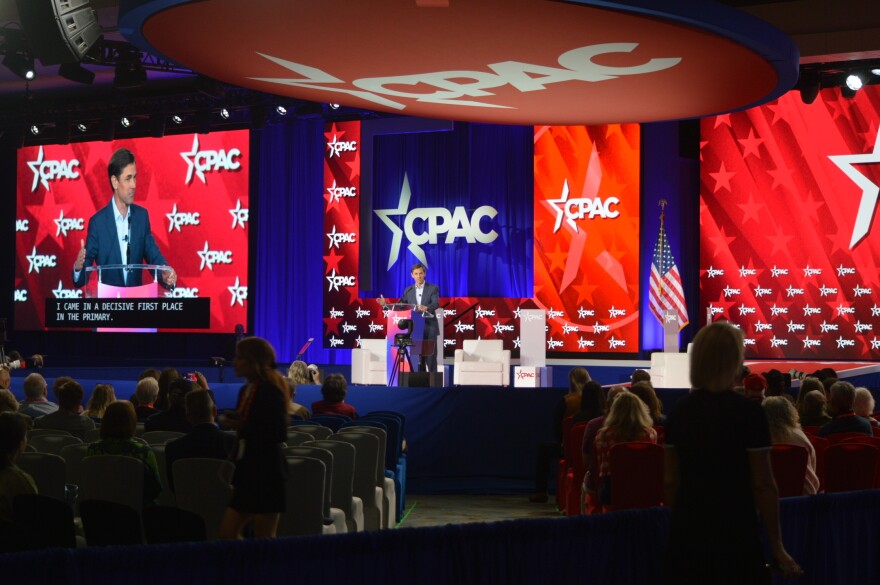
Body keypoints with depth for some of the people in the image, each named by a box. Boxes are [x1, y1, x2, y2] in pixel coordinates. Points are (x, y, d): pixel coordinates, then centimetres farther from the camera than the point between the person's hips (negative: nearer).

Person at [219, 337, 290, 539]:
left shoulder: (271, 391, -13)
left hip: (266, 472, -9)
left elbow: (279, 434, -22)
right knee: (227, 534, 9)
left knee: (264, 539, -1)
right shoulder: (245, 390, 12)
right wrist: (231, 421, 4)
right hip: (247, 470, 9)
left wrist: (243, 426, -20)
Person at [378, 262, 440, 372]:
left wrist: (426, 308, -36)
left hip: (429, 327, -3)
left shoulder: (433, 288, 0)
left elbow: (436, 304, -15)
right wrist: (386, 304, -8)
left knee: (430, 358, -3)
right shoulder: (408, 290, 11)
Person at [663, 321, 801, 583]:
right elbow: (763, 485, -11)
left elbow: (670, 480, 7)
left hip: (686, 533, 5)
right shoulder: (748, 411, -11)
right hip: (734, 535, -5)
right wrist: (777, 547, -4)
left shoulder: (679, 411, 3)